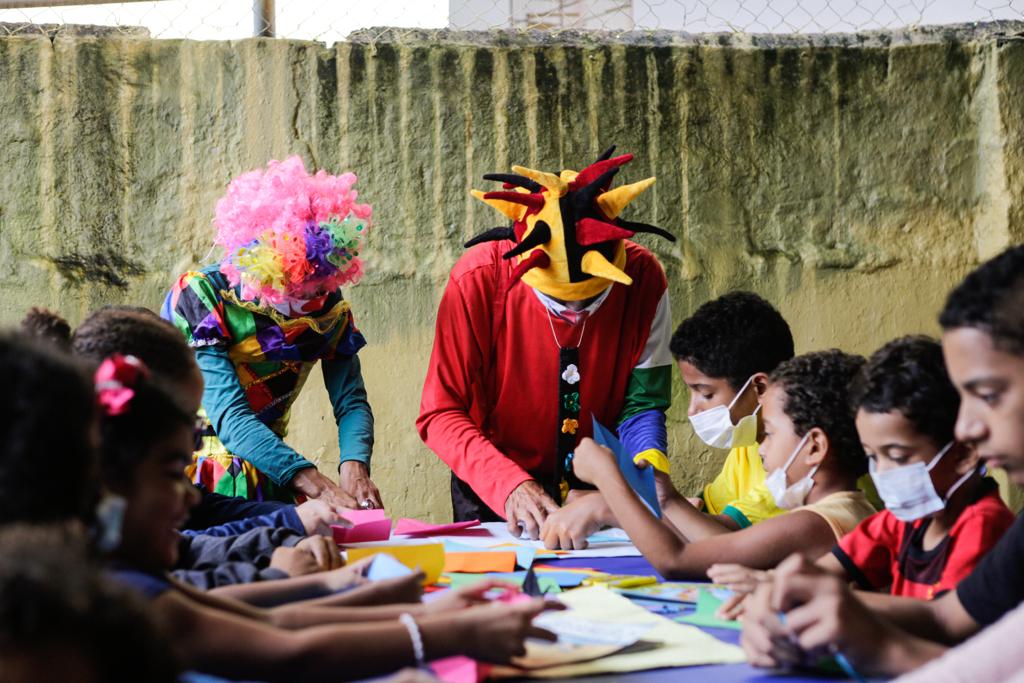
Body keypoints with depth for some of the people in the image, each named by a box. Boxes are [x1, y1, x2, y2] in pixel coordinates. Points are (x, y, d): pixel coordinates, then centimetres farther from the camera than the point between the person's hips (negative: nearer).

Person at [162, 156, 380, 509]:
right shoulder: (200, 297, -17)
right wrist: (317, 486, -36)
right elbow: (229, 417, -26)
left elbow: (351, 401, -3)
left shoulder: (329, 308, -1)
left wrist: (354, 466, -26)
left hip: (265, 475, 4)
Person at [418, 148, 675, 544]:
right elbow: (440, 415, -21)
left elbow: (642, 404, -8)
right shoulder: (479, 279, -22)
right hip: (492, 485, 0)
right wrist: (509, 485, -35)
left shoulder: (642, 279, -16)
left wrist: (649, 471, -29)